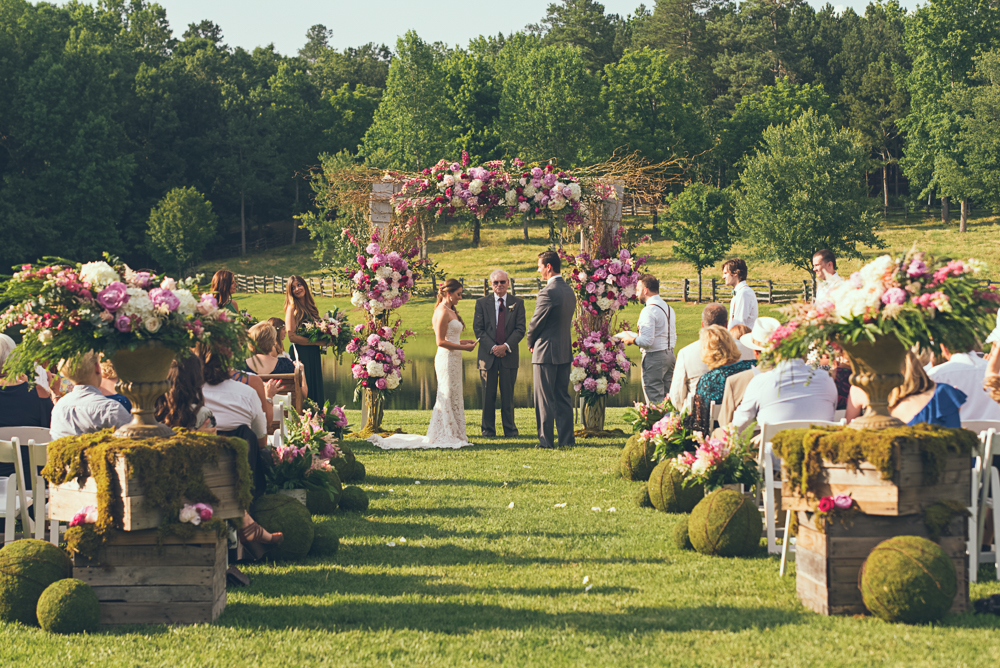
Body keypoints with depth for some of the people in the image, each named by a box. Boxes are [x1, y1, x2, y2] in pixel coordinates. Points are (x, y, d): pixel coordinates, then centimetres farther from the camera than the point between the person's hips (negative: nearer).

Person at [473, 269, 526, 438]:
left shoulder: (517, 303, 7)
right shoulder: (482, 303, 6)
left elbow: (520, 329, 1)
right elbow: (478, 329, 1)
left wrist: (506, 346, -13)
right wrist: (492, 347, -11)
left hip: (509, 355, 0)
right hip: (488, 355, 0)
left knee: (508, 395, 2)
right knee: (488, 395, 2)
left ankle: (510, 430, 8)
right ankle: (488, 429, 9)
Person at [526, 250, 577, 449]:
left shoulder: (547, 293, -18)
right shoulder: (569, 291, 9)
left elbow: (536, 323, -14)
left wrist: (531, 342, 6)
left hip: (546, 351, -8)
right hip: (565, 351, 8)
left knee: (545, 399, -2)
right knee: (563, 398, 12)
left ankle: (546, 440, 0)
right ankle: (567, 439, 14)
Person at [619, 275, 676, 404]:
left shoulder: (648, 311, -15)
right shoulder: (668, 308, 13)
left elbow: (647, 341, -23)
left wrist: (631, 339, -4)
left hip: (654, 357, -9)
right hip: (670, 354, 9)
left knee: (654, 400, -7)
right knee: (667, 398, 12)